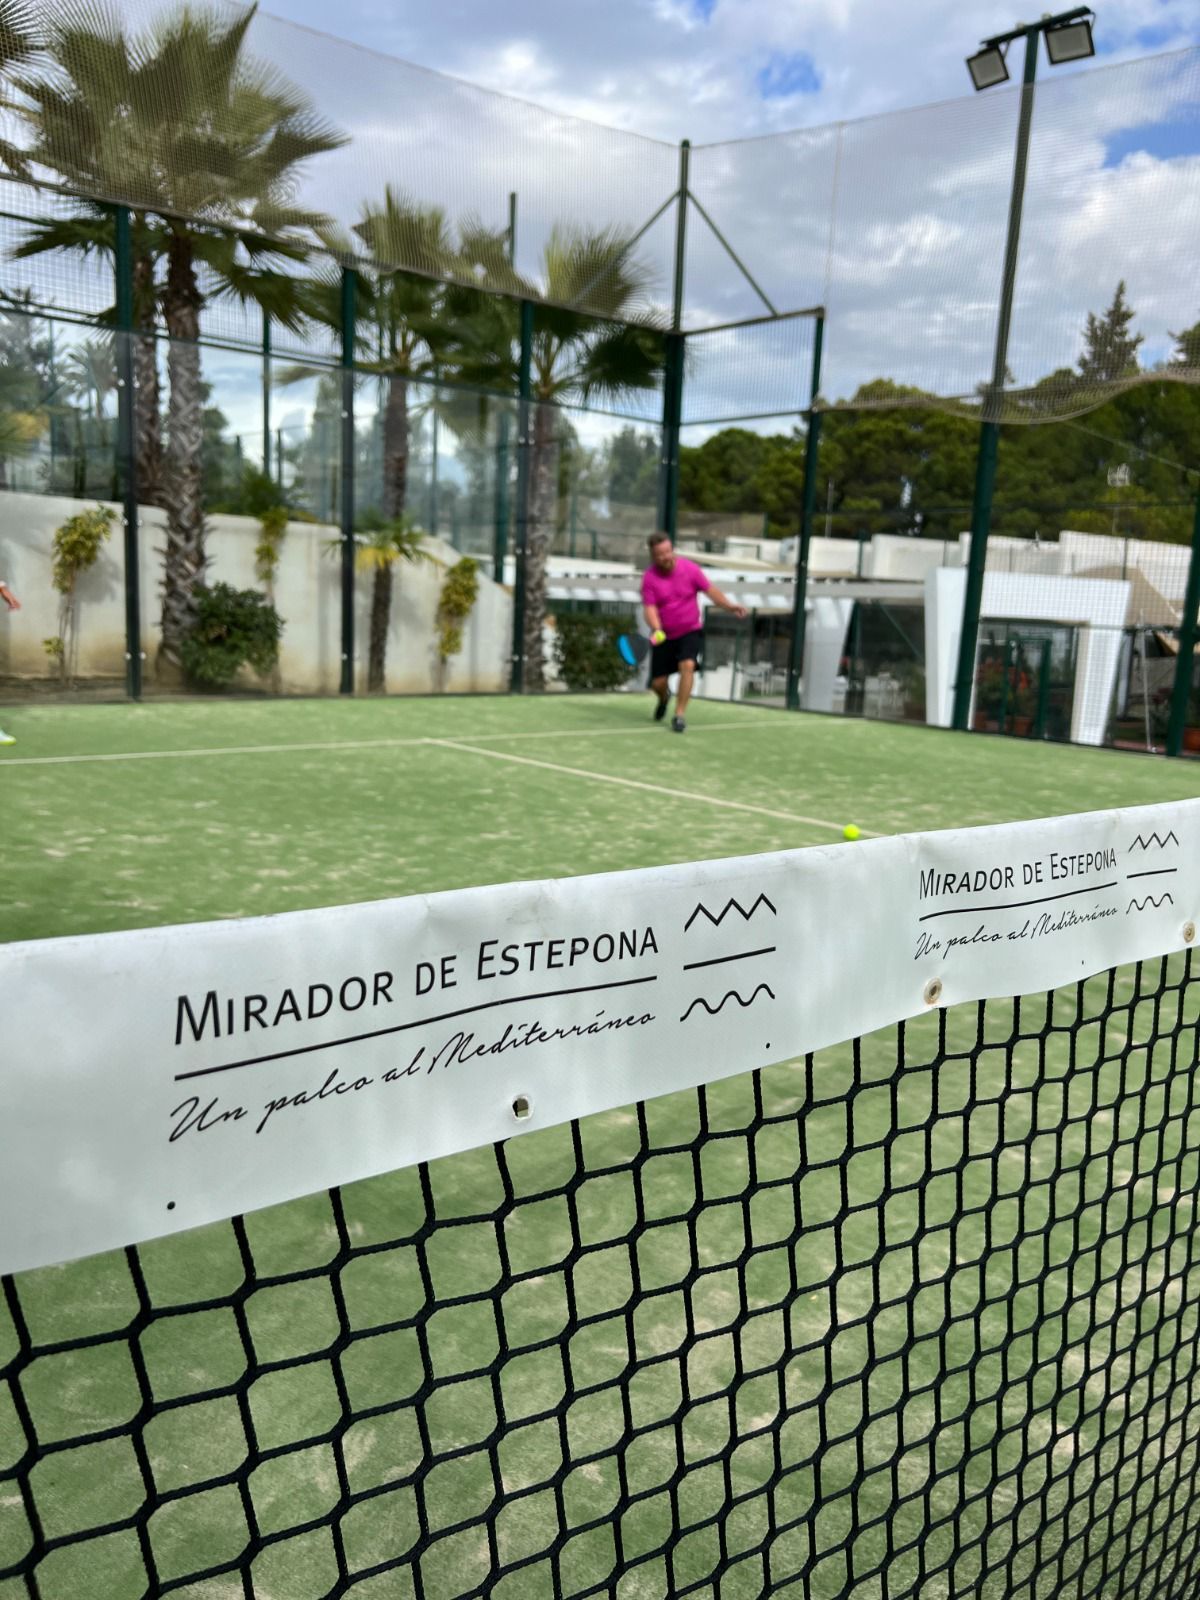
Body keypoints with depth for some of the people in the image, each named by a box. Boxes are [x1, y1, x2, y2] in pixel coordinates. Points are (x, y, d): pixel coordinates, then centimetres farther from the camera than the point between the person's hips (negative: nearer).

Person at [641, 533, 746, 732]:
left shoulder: (689, 568, -9)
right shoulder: (649, 577, -11)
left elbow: (710, 589, -1)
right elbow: (649, 608, -17)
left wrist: (729, 606, -16)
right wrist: (656, 630, -36)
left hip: (691, 631, -1)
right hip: (664, 636, 1)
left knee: (687, 665, -27)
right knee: (657, 683, 2)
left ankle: (680, 714, -17)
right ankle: (664, 697, 41)